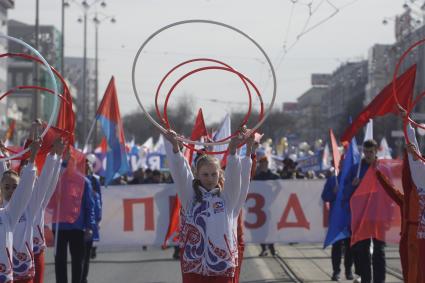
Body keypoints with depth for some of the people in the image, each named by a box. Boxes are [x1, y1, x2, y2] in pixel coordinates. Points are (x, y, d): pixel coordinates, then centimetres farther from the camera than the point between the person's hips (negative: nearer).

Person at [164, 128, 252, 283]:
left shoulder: (227, 197, 7)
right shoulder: (190, 196, 7)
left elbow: (233, 173, -7)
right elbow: (180, 172, -5)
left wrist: (232, 149, -24)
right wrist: (174, 145, -20)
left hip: (222, 262, 0)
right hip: (194, 263, 0)